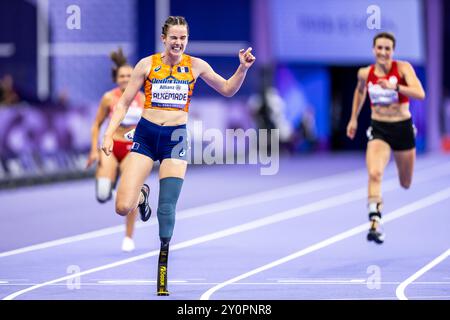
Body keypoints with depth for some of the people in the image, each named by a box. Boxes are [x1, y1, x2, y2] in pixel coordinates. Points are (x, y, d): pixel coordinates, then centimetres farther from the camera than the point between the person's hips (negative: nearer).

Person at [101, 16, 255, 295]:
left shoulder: (195, 66, 4)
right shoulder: (147, 64, 1)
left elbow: (228, 89, 13)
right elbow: (124, 102, 5)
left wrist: (243, 68, -4)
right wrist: (109, 134, -5)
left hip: (176, 138, 0)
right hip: (146, 135, 0)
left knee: (168, 208, -7)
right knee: (123, 208, -9)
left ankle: (163, 268, 6)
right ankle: (142, 194, 29)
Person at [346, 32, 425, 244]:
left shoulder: (403, 68, -12)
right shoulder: (365, 73, -3)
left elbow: (420, 94, -25)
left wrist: (394, 86, -36)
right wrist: (354, 119, 21)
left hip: (403, 128, 0)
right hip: (378, 130, 0)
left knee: (406, 184, 17)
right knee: (374, 174, -27)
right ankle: (375, 223, -30)